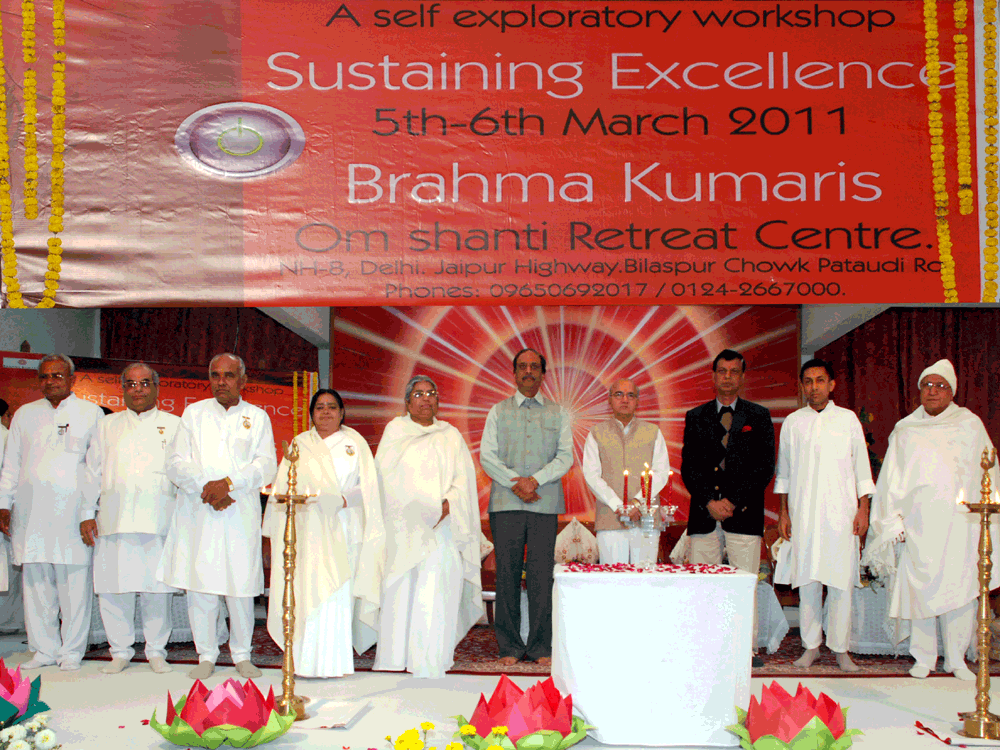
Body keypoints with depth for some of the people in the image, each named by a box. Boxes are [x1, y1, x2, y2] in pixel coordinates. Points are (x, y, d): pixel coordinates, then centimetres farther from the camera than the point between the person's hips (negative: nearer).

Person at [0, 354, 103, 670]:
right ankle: (43, 649, 11)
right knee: (36, 583, 3)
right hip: (30, 511, 3)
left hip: (73, 510, -3)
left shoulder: (90, 413, 9)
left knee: (74, 582, -4)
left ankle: (71, 652, 4)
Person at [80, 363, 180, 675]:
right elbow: (93, 472, 17)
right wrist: (87, 514, 9)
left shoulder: (173, 425, 13)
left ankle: (156, 651, 10)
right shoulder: (107, 426, 18)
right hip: (114, 518, 2)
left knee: (157, 588, -3)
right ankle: (121, 651, 12)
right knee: (114, 586, 0)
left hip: (159, 520, -2)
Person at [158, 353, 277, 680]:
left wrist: (228, 483, -14)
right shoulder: (194, 413, 13)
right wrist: (205, 486, -11)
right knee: (200, 584, -1)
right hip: (197, 513, 1)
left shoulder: (257, 417, 11)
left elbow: (266, 465, 0)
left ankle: (242, 655, 12)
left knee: (241, 585, -2)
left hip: (241, 514, -1)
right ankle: (206, 655, 12)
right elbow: (176, 463, 5)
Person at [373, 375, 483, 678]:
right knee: (399, 590, -4)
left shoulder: (451, 436, 15)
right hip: (402, 525, 0)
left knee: (435, 591, -7)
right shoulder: (395, 431, 12)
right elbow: (385, 476, 1)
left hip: (442, 526, 1)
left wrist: (448, 503, -14)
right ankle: (393, 656, 3)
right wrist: (418, 507, -11)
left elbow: (463, 478, 6)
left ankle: (429, 664, -7)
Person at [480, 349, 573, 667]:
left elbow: (565, 456, 5)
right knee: (507, 573, -1)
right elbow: (486, 455, 5)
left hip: (545, 503, 0)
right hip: (506, 502, 0)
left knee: (541, 574, -3)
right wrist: (515, 483, -9)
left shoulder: (558, 414, 14)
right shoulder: (498, 411, 13)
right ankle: (510, 646, 5)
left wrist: (535, 480, -11)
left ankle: (541, 646, 4)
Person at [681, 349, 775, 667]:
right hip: (704, 514, 1)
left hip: (745, 513, -1)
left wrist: (733, 502, -8)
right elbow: (688, 467, 7)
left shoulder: (759, 416, 9)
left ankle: (747, 649, 4)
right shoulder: (696, 417, 13)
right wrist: (709, 502, -7)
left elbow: (765, 467, 2)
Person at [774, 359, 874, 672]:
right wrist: (783, 512, 8)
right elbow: (784, 471, 13)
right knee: (807, 581, 3)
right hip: (803, 513, 1)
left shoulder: (848, 419, 6)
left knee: (841, 582, -3)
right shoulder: (793, 422, 9)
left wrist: (863, 509, 1)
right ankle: (811, 646, 13)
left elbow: (862, 467, 8)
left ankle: (840, 648, 7)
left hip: (841, 513, -1)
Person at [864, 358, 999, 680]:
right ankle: (924, 658, 8)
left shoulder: (970, 425, 11)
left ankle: (957, 659, 6)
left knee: (960, 589, -4)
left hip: (960, 523, 0)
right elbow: (892, 478, 10)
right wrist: (894, 520, 3)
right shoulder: (905, 430, 11)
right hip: (918, 525, 0)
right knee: (920, 589, -2)